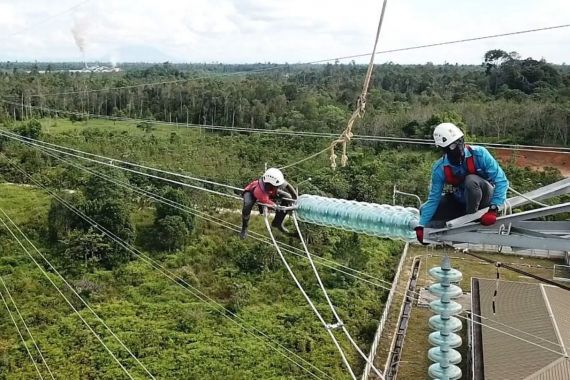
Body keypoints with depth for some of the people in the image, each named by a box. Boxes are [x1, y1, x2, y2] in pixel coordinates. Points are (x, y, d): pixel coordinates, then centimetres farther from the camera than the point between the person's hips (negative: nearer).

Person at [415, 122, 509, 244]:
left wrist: (493, 209, -35)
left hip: (485, 198, -3)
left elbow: (501, 181, -24)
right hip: (459, 201, 4)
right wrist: (421, 225, -19)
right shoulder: (440, 168, -16)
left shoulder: (479, 154, -24)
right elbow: (433, 199, -11)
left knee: (471, 180, -35)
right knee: (425, 210, -10)